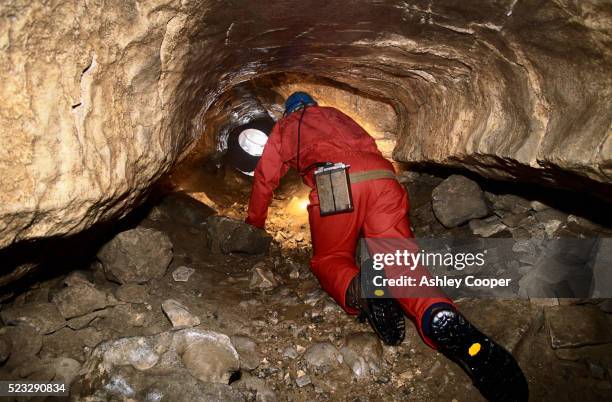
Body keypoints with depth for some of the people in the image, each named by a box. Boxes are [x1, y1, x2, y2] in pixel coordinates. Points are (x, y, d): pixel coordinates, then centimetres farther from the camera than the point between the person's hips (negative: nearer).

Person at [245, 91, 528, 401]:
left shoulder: (285, 126, 31)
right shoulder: (336, 115, 40)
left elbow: (266, 176, 32)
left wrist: (254, 223, 45)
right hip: (382, 175, 3)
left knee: (329, 258, 14)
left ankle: (359, 290, -21)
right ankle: (439, 317, -34)